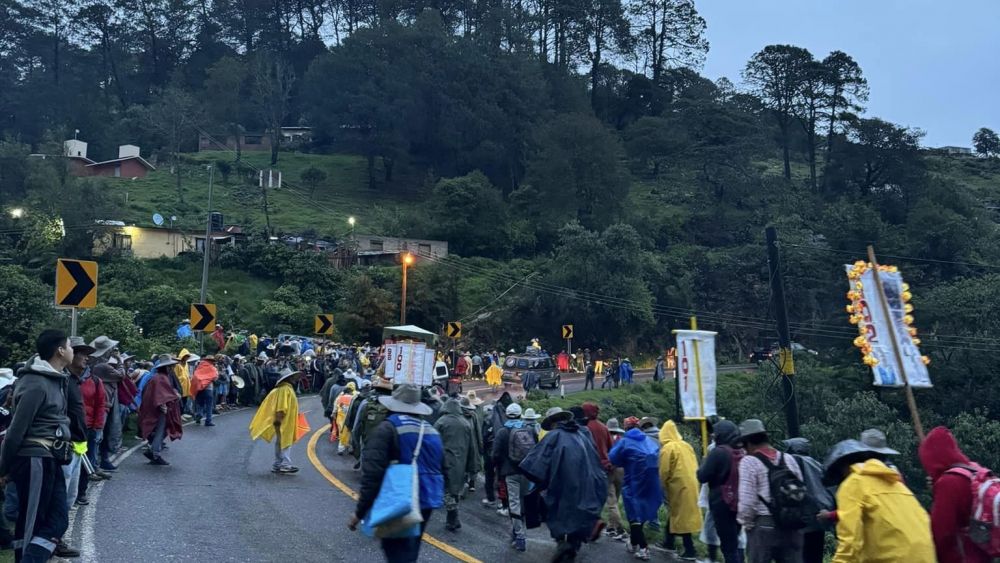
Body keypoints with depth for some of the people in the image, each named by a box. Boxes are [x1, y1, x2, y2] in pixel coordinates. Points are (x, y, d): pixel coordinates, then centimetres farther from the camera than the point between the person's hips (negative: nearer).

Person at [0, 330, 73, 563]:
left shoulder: (54, 379, 11)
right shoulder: (37, 384, -18)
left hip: (49, 460, 8)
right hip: (35, 459, -8)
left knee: (58, 517, 9)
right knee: (31, 522, -2)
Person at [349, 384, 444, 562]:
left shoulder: (388, 429, -11)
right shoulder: (432, 431, 11)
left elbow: (372, 473, -18)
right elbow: (441, 470, 18)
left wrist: (360, 511, -13)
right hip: (426, 502, 7)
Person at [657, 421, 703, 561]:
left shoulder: (667, 448, -11)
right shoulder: (686, 445, 10)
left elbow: (664, 472, -10)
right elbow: (694, 466, 12)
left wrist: (663, 488, 4)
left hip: (678, 486, -7)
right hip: (690, 485, 7)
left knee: (681, 517, 1)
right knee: (677, 514, 19)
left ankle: (690, 551, 1)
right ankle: (669, 543, 30)